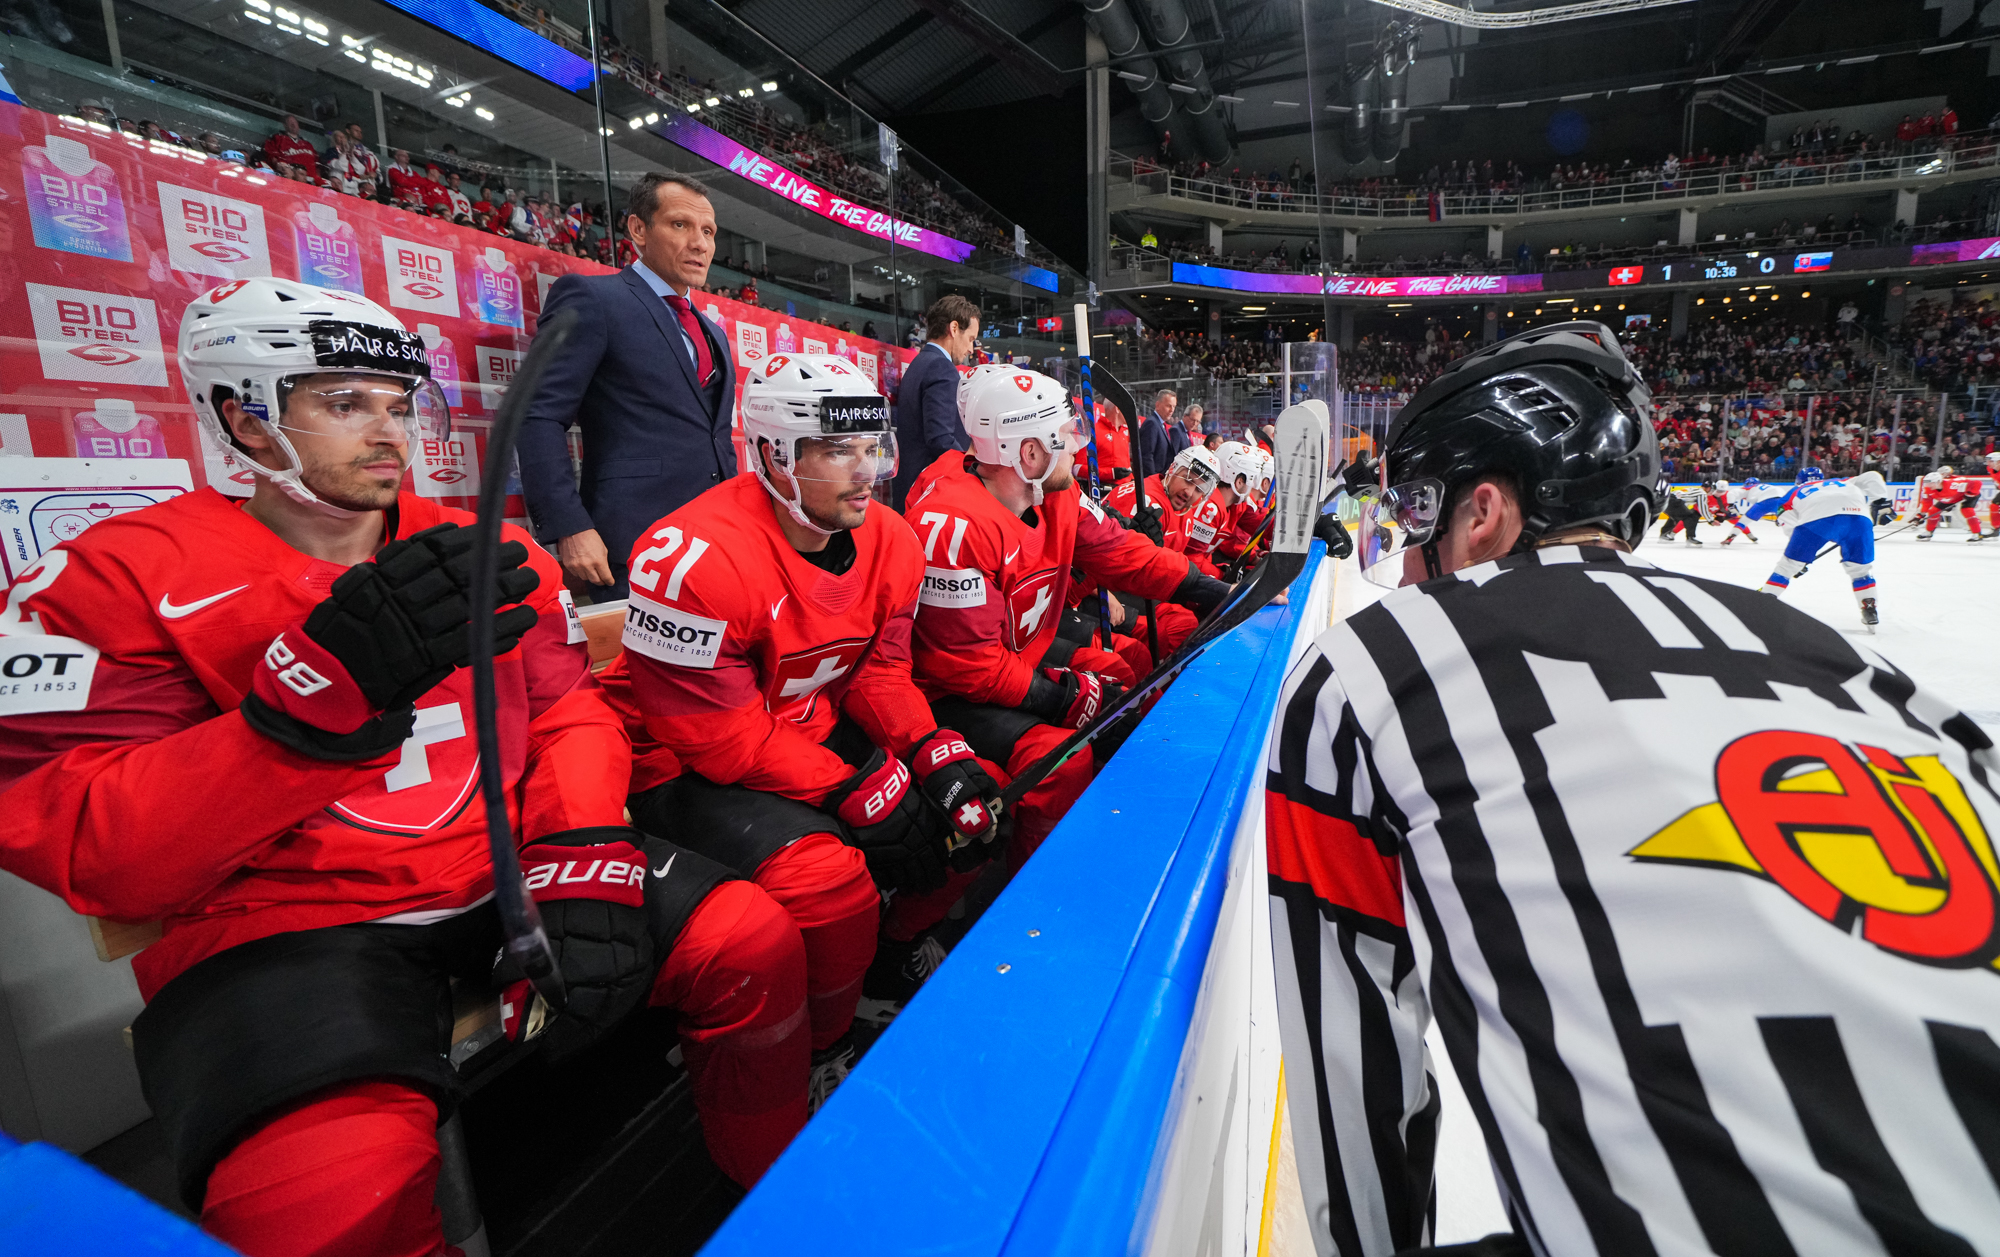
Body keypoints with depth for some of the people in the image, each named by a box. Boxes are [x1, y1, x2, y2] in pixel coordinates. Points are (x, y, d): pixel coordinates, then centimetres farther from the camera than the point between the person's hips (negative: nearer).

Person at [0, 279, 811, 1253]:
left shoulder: (486, 553, 10)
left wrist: (584, 861, -12)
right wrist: (322, 692, -28)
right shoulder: (120, 580, -2)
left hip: (510, 871, 4)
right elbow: (89, 853, -11)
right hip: (287, 919, -3)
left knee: (757, 944, -10)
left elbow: (570, 714, 6)